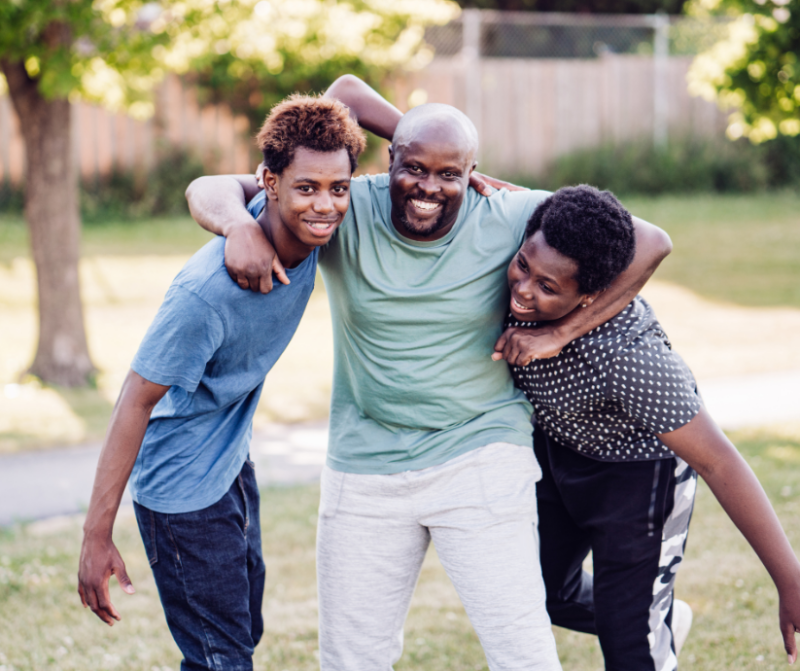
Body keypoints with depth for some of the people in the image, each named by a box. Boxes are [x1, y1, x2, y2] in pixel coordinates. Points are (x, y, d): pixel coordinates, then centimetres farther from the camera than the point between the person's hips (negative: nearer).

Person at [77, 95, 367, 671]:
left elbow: (348, 92, 2)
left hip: (233, 464, 9)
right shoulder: (209, 292, -34)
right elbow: (136, 402, -26)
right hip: (182, 488, -9)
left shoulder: (307, 228, -13)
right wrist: (97, 535, -24)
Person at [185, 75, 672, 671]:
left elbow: (649, 243, -11)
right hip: (363, 472, 2)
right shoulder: (345, 212, -9)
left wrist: (559, 333, -15)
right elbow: (209, 189, -6)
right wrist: (240, 225, -29)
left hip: (480, 460, -2)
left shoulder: (509, 218, -11)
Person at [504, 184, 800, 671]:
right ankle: (656, 622, 47)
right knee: (540, 593, 22)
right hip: (557, 445, 7)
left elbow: (718, 462, -39)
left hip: (638, 467, -7)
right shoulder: (525, 269, -28)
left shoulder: (627, 353, -44)